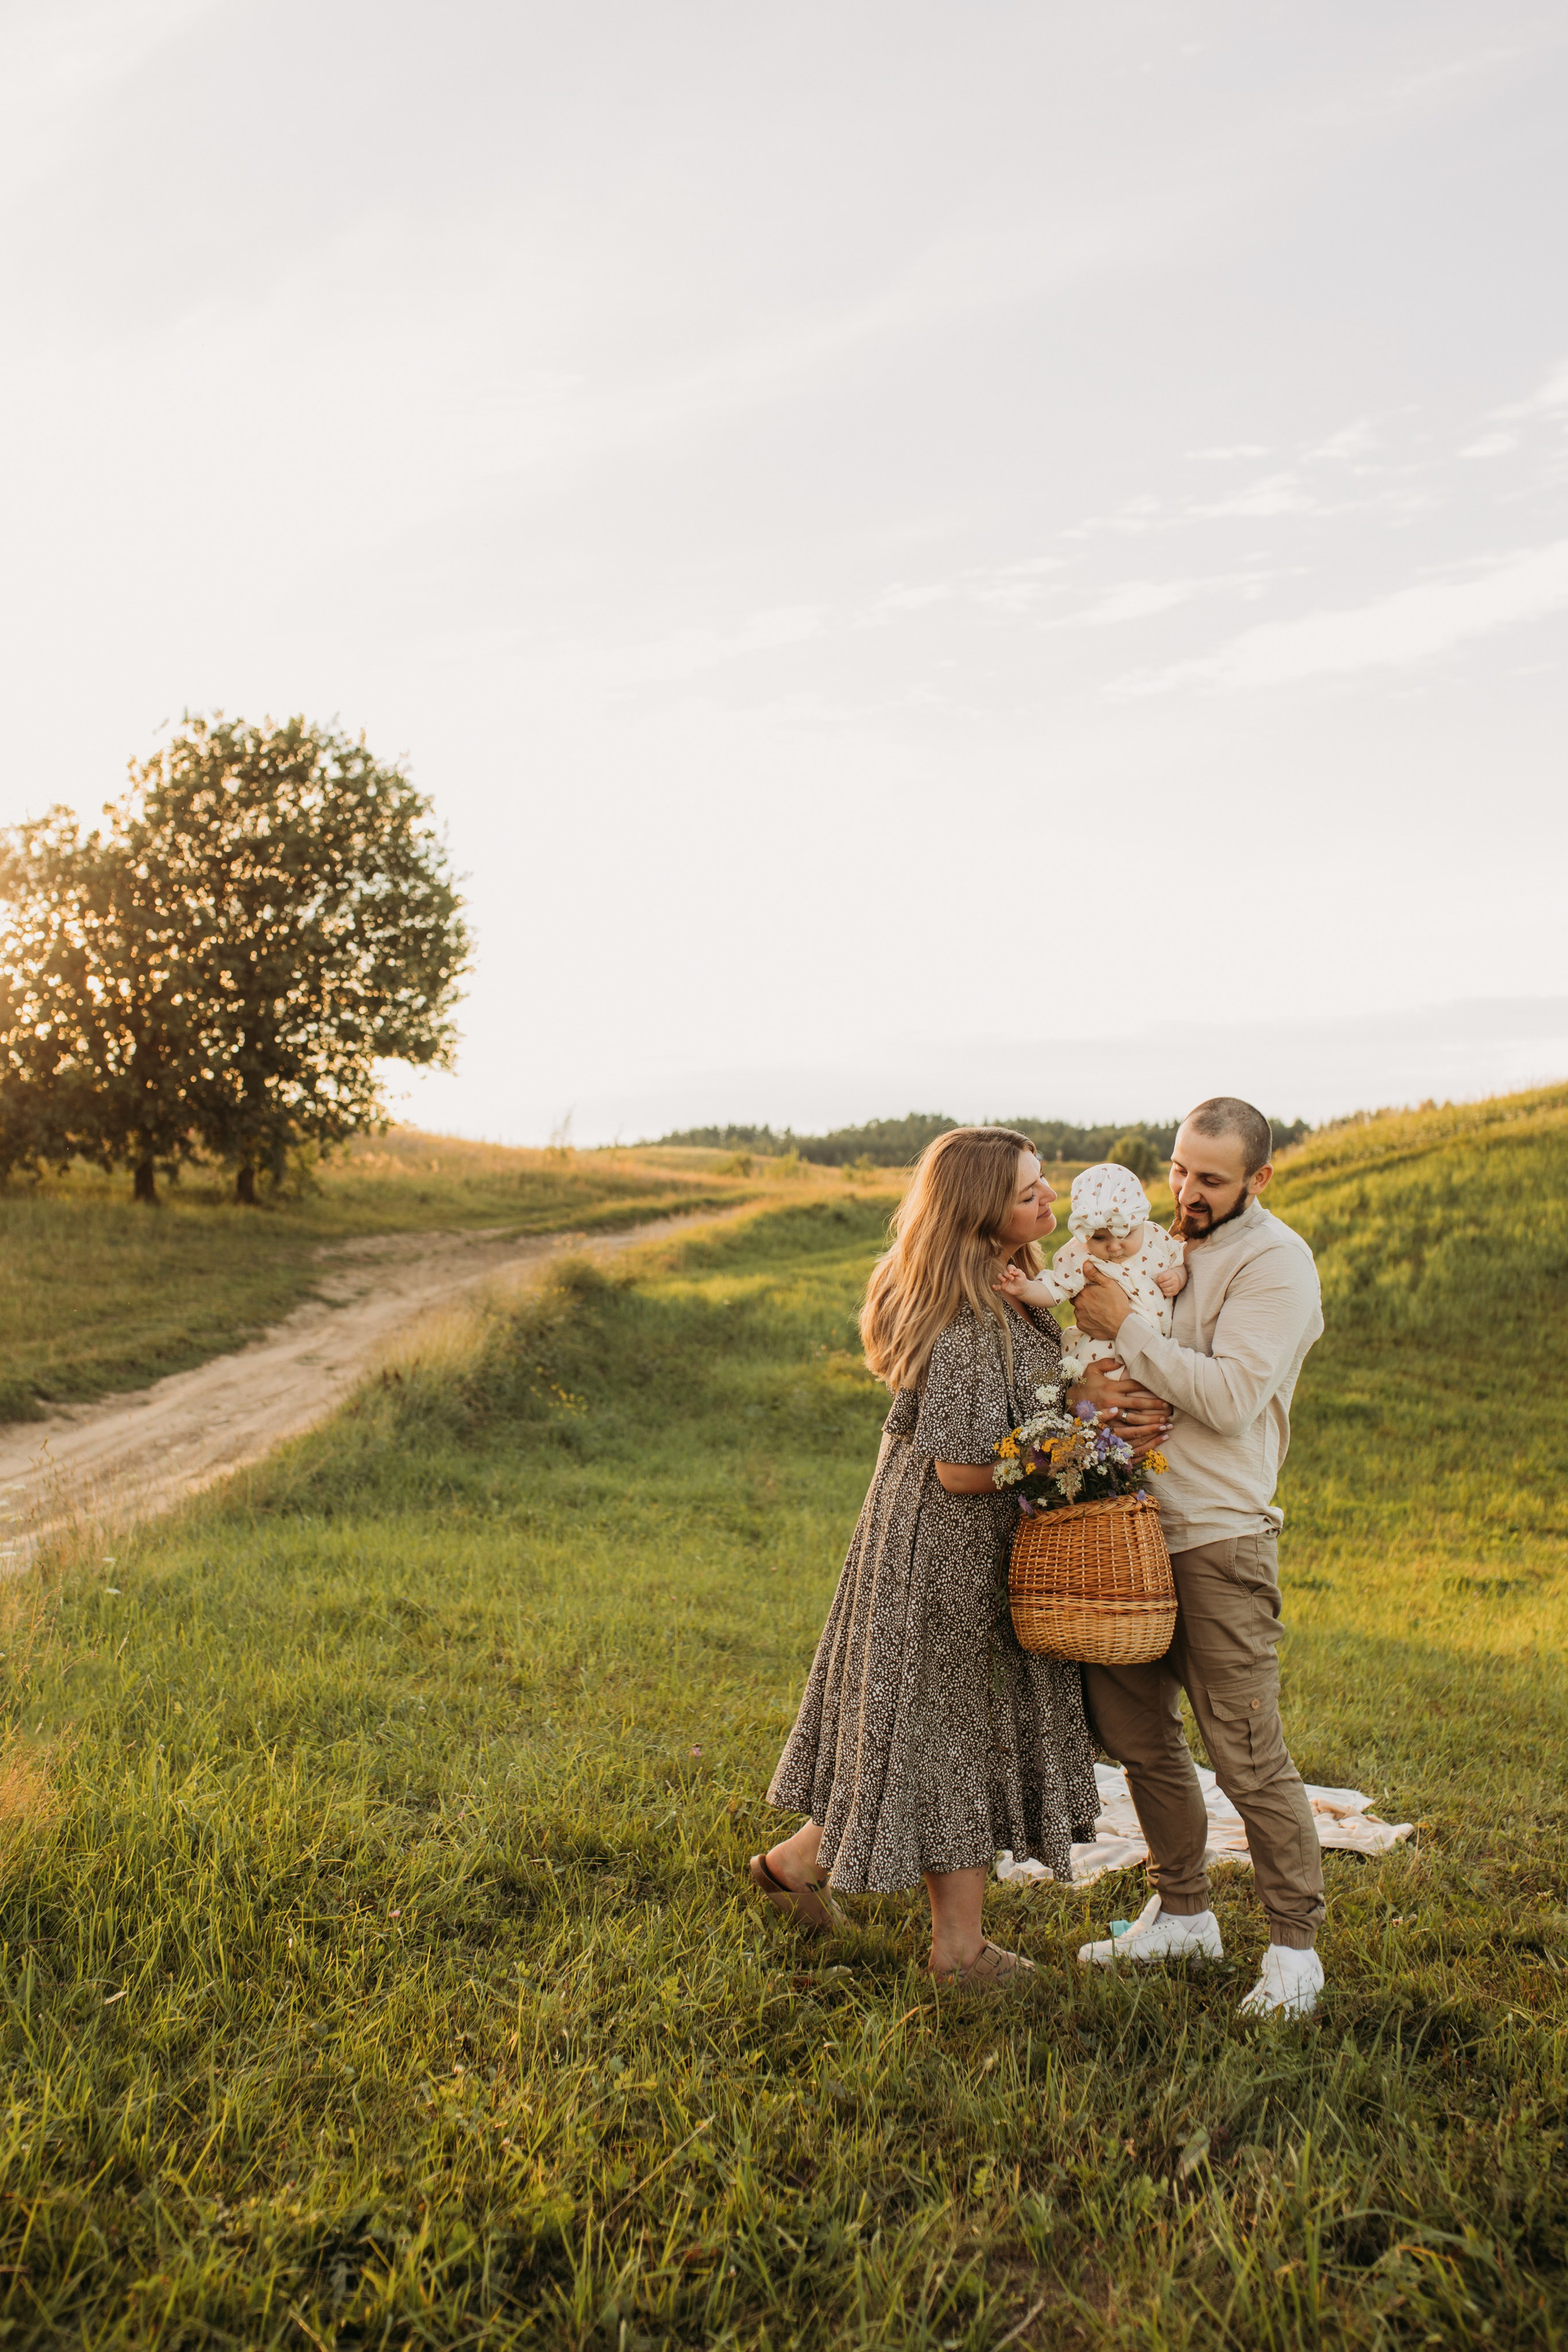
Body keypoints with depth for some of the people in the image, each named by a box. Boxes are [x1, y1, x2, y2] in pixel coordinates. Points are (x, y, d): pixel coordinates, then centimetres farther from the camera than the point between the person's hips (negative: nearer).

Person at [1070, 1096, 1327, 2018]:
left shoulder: (1275, 1262, -9)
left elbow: (1230, 1398, -19)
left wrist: (1124, 1327, -18)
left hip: (1221, 1539, -8)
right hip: (1137, 1525, 8)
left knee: (1248, 1753, -4)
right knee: (1133, 1726, 12)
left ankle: (1296, 1948, 11)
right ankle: (1184, 1914, 28)